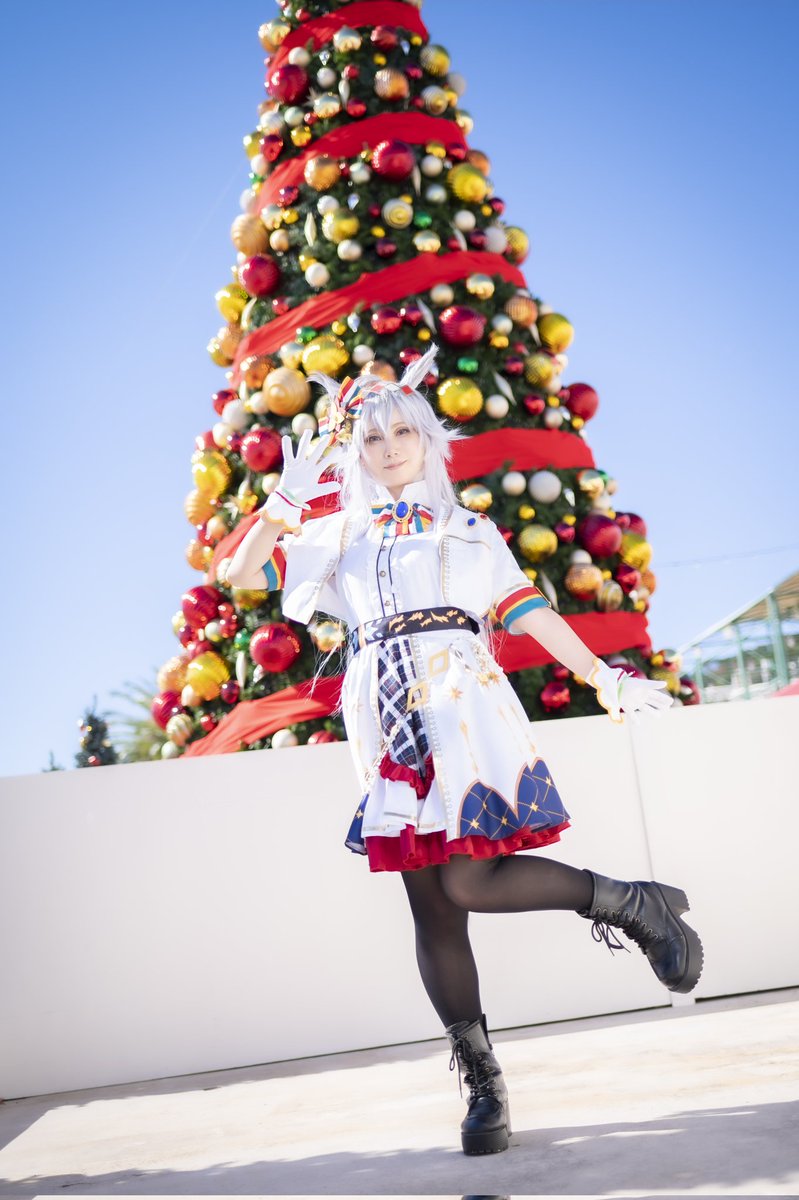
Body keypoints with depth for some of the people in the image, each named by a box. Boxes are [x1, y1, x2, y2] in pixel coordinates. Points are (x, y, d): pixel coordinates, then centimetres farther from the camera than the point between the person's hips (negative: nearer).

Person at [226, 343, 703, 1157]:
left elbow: (527, 610, 10)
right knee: (431, 908, 0)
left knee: (469, 881, -18)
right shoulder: (339, 538, 19)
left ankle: (635, 904, 3)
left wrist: (600, 676, 3)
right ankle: (482, 1084, 8)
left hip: (461, 703, -3)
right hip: (388, 725, 3)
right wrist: (288, 496, 5)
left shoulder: (469, 529, 16)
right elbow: (243, 572, 13)